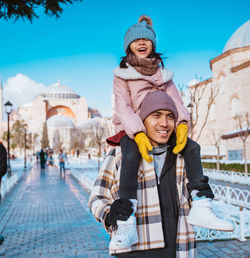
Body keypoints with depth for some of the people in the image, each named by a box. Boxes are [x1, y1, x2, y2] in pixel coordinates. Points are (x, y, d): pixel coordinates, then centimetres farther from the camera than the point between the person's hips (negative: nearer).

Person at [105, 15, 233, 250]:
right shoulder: (122, 75, 2)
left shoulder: (162, 74, 14)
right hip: (130, 130, -4)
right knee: (131, 156, -36)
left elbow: (175, 100, 0)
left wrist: (182, 124, -22)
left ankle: (199, 208, -18)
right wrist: (138, 134, -29)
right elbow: (124, 107, -12)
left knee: (192, 147, -17)